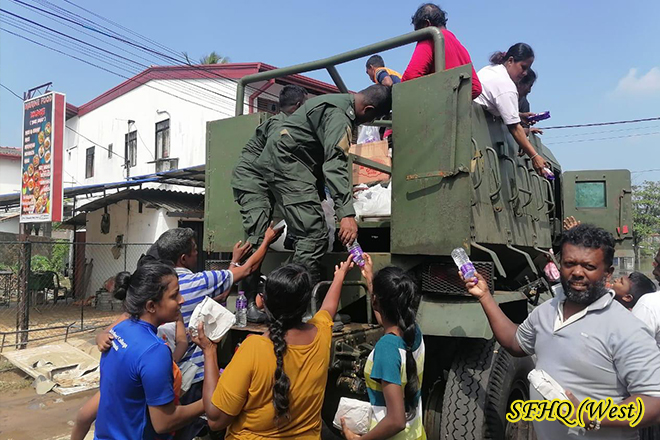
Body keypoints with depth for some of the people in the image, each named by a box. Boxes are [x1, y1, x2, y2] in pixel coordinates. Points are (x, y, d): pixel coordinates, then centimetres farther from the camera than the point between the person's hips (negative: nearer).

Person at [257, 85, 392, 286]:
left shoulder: (341, 102, 15)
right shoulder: (338, 115, -19)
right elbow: (335, 164, -31)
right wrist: (346, 213, -37)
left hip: (285, 162, 11)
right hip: (286, 162, -11)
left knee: (307, 235, 12)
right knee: (314, 236, -18)